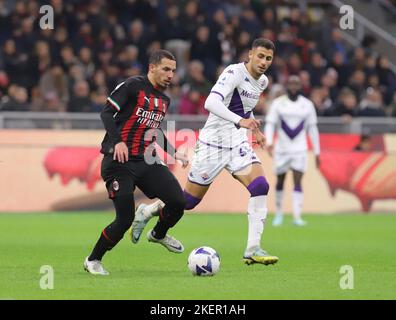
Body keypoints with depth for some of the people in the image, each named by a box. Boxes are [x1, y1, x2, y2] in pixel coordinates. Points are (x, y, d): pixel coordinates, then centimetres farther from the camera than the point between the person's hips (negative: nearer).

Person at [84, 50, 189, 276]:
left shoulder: (164, 100, 17)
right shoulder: (133, 86, -7)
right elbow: (107, 113, -15)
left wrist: (174, 153, 21)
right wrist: (118, 141, -28)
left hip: (147, 161, 7)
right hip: (119, 162, -7)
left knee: (178, 202, -10)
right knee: (125, 219, -14)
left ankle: (158, 234, 24)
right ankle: (93, 260, 9)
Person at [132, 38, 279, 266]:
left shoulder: (262, 81, 8)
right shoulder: (234, 73, -19)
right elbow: (211, 103, -35)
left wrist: (256, 130, 18)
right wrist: (240, 121, -45)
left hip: (238, 144, 7)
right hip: (214, 144, -7)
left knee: (260, 187, -17)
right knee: (189, 200, 2)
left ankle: (253, 249, -17)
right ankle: (147, 212, 30)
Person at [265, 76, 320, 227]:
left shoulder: (307, 105, 4)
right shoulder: (278, 103, 0)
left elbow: (312, 128, 8)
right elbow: (270, 124, -4)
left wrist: (317, 152, 8)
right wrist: (269, 142, -21)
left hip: (299, 150, 0)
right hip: (281, 150, 0)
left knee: (297, 181, -10)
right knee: (280, 181, 10)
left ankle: (297, 216, -13)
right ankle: (279, 213, 27)